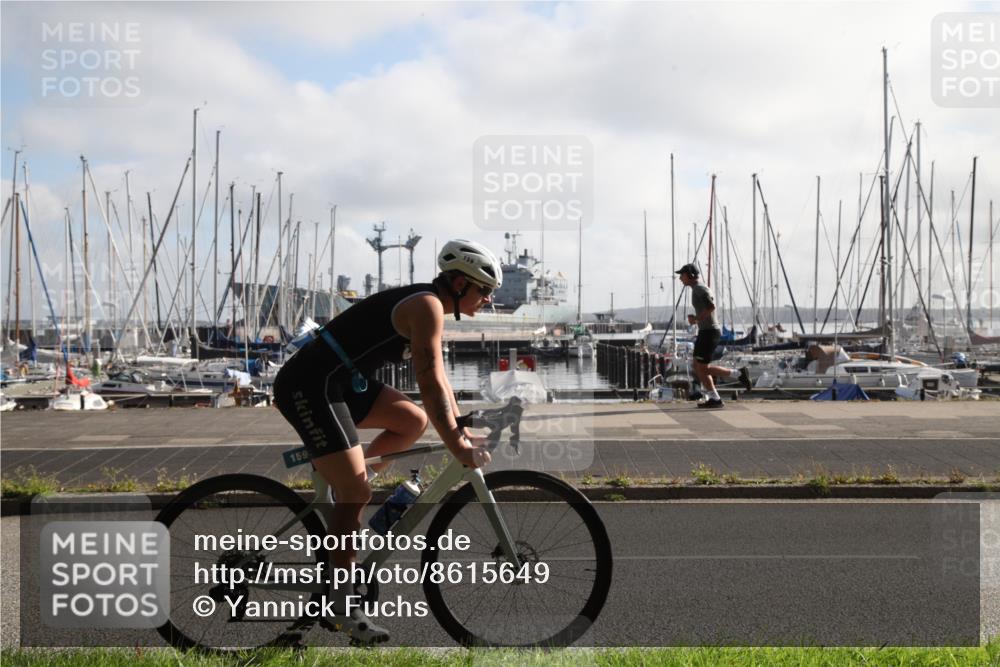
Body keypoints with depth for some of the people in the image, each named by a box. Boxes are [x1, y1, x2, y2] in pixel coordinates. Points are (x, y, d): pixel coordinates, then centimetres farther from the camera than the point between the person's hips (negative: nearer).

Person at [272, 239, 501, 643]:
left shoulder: (426, 306, 15)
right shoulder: (428, 306, -15)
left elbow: (438, 379, 20)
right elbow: (430, 384, -21)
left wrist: (461, 433, 19)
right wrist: (457, 447, -17)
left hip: (341, 383, 10)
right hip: (310, 387, -10)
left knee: (414, 420, 10)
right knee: (357, 493, -9)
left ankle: (340, 478, 16)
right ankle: (343, 609, 0)